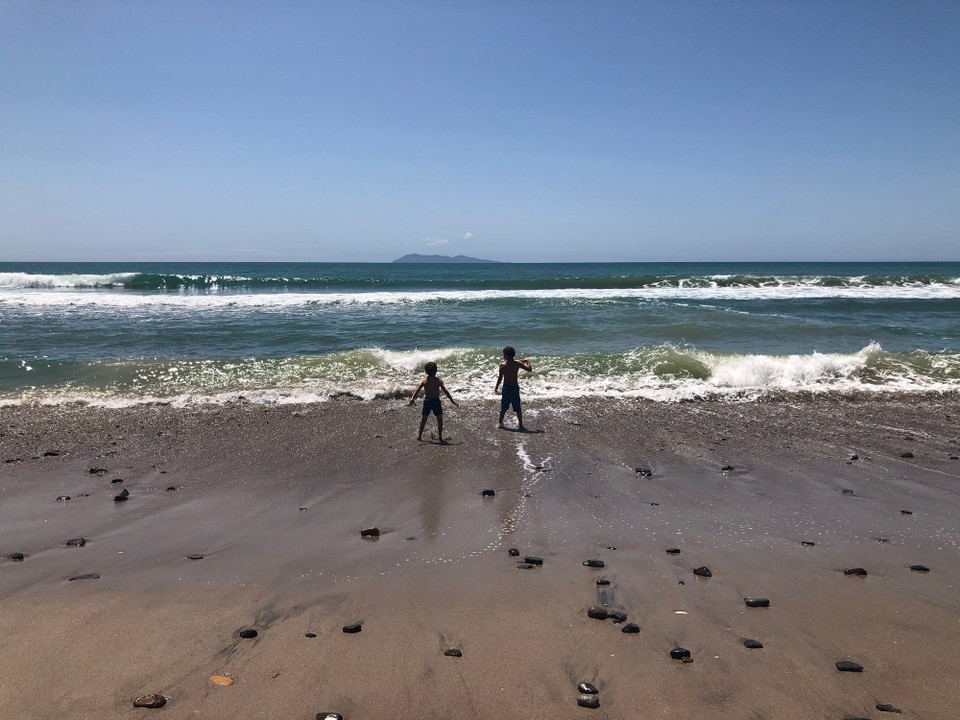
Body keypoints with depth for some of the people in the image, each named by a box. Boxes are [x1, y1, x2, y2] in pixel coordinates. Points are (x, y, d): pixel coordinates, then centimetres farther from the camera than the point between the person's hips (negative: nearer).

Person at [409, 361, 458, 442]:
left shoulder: (424, 380, 1)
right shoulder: (438, 381, -7)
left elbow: (417, 390, -5)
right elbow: (445, 391, -9)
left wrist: (412, 399, -5)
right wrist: (452, 400, -6)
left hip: (427, 401, 3)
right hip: (436, 400, -3)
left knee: (424, 418, 15)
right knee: (439, 419, 9)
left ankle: (419, 435, 20)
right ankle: (440, 436, 8)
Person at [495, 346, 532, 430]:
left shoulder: (502, 365, -10)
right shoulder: (517, 363, -8)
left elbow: (500, 378, -7)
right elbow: (529, 369, -3)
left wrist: (496, 387, 6)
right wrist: (527, 361, 15)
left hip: (506, 387, 0)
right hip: (515, 387, 0)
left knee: (503, 407, 13)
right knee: (517, 408, 8)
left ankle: (500, 423, 21)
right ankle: (521, 425, 10)